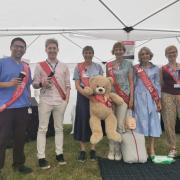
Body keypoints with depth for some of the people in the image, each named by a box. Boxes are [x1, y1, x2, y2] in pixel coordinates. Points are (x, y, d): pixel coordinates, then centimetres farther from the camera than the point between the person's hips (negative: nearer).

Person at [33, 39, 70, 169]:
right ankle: (41, 157, 9)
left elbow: (68, 85, 9)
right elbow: (34, 84, 5)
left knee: (59, 128, 10)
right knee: (42, 129, 1)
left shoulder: (64, 66, 9)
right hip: (45, 101, -1)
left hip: (60, 101, 2)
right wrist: (41, 83, -16)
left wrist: (67, 99, -1)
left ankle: (59, 154, 21)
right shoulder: (40, 66, 4)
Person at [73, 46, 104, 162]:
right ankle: (82, 150, 11)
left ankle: (93, 149, 17)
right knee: (82, 121, -1)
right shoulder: (78, 67, 2)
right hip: (83, 97, -1)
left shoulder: (98, 67, 7)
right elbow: (77, 85, -4)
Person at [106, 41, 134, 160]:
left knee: (121, 124, -4)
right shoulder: (109, 65, 11)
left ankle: (118, 150, 10)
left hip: (124, 96, -2)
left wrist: (131, 98, -4)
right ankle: (111, 149, 13)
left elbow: (131, 82, 3)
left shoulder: (128, 64, 6)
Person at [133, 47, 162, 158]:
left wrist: (159, 101, 2)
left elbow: (157, 85, 8)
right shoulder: (136, 68, 5)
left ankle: (151, 148, 10)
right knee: (141, 119, 0)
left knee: (153, 120, 1)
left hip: (152, 97, 1)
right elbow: (133, 83, 7)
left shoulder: (155, 69, 8)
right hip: (139, 97, -1)